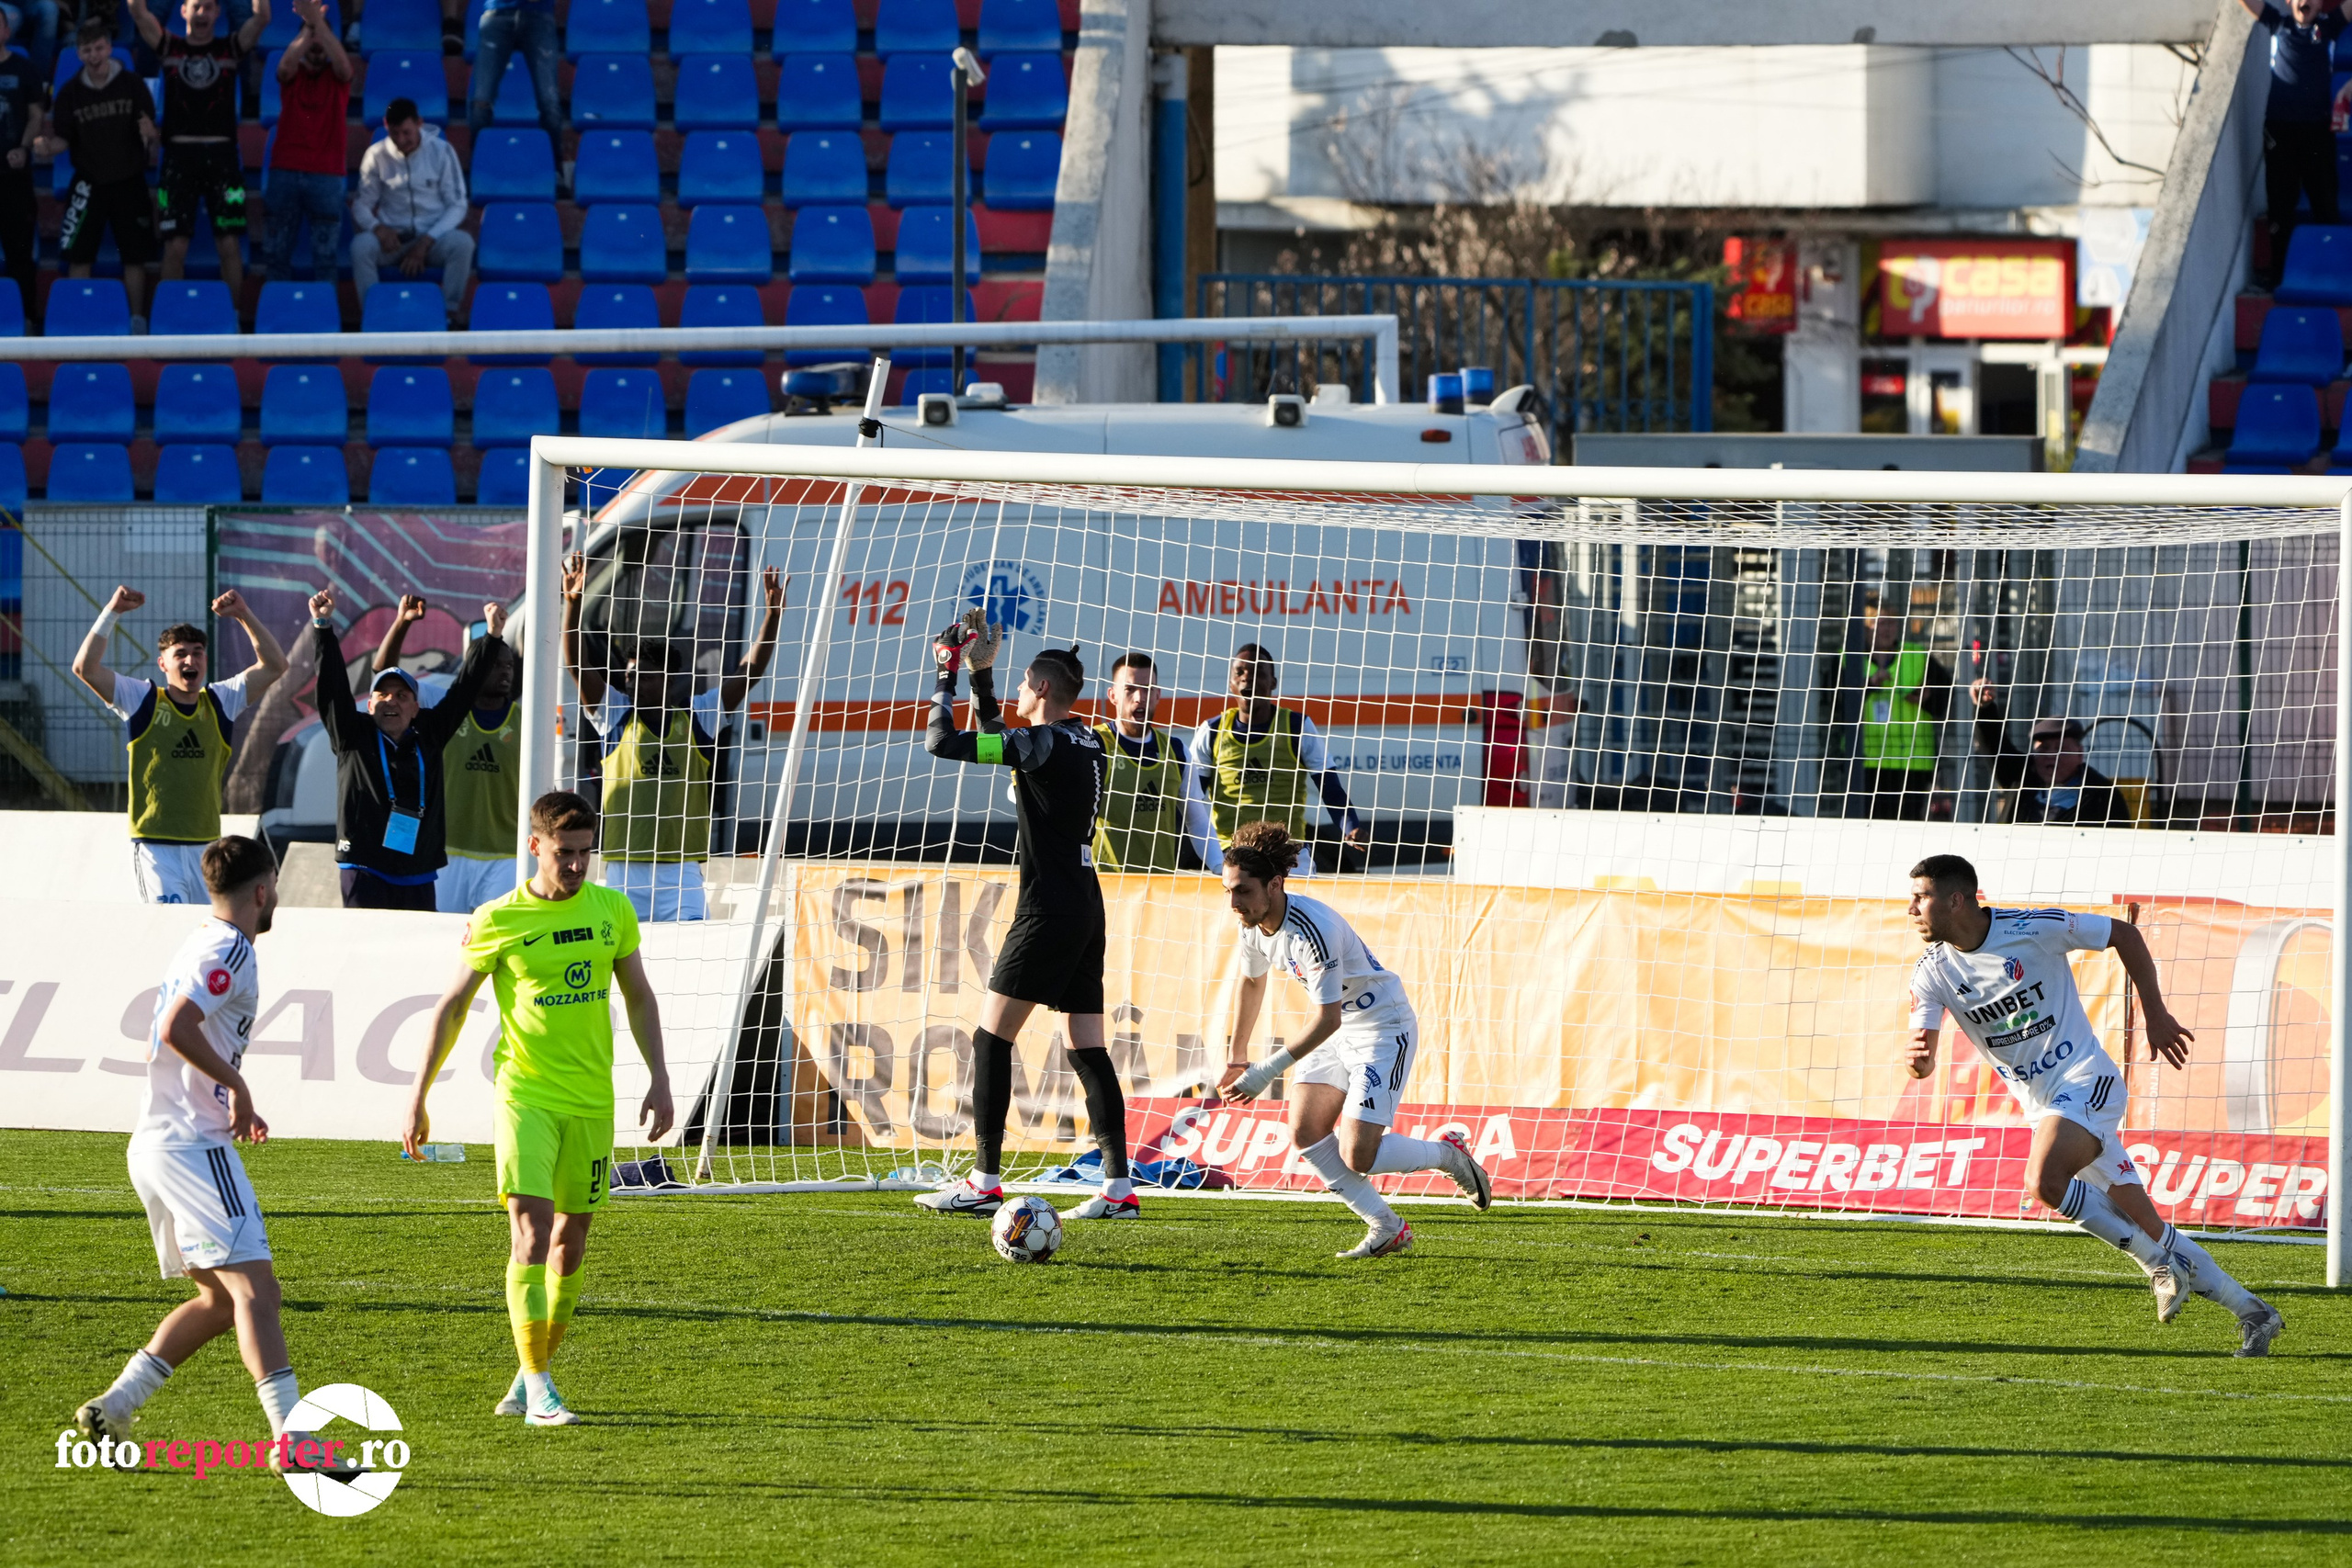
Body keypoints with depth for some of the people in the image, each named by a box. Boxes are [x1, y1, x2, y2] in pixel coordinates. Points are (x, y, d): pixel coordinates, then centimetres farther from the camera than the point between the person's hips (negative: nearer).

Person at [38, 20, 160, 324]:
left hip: (129, 183, -1)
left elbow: (153, 138, -3)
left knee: (135, 258, 3)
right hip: (88, 184, 1)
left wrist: (150, 134, -26)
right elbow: (63, 140, 1)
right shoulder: (70, 92, -2)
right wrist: (49, 147, -21)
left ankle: (137, 322, 15)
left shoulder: (132, 86, -5)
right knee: (78, 256, -1)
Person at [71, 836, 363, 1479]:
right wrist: (237, 1085, -14)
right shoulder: (229, 951, -11)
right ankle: (291, 1436, -25)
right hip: (194, 1146, -10)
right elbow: (176, 1029, -24)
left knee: (219, 1299, 14)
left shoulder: (199, 945, 20)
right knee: (253, 1286, -16)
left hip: (154, 1143, 10)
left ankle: (112, 1409, 11)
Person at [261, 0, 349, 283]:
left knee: (325, 253, -3)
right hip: (285, 171, 1)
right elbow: (286, 64, -16)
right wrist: (309, 26, -24)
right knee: (279, 248, 1)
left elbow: (342, 62, -16)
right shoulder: (292, 75, 8)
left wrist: (319, 23, -24)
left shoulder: (337, 76, 7)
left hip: (326, 173, -1)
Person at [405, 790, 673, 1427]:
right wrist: (417, 1100, 1)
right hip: (525, 1094, -4)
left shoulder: (612, 911, 4)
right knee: (531, 1234, -15)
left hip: (591, 1101, 4)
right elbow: (452, 1008, 1)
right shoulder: (498, 921, -6)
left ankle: (532, 1377, 22)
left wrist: (659, 1080, 7)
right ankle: (539, 1390, -15)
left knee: (571, 1243, 8)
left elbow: (638, 997, 15)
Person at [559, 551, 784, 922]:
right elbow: (576, 665, -2)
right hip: (623, 873, 0)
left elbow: (750, 672, 5)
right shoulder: (616, 715, 8)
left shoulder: (697, 718, 8)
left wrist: (772, 616, -7)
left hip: (681, 873, 0)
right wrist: (573, 603, -15)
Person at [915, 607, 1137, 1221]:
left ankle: (984, 1182, -4)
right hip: (1085, 905, 9)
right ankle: (1118, 1187, 2)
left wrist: (946, 678, -3)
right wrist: (980, 673, 26)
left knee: (991, 1038, -2)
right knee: (1089, 1049, 7)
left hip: (1049, 910, -9)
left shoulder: (1044, 743, -13)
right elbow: (997, 738, 30)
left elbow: (942, 744, -16)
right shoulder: (1086, 741, 12)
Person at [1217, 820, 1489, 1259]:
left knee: (1356, 1156, -14)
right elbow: (1251, 981, 16)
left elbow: (1328, 1018, -30)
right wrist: (1236, 1058, 24)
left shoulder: (1313, 930, -32)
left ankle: (1448, 1154, 14)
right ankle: (1386, 1228, 7)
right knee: (1304, 1132, -5)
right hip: (1340, 1031, 9)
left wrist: (1269, 1071, -31)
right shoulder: (1253, 923, -6)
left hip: (1385, 1028, -8)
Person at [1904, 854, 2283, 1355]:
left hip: (2086, 1079, -6)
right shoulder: (1932, 973, -1)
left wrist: (2156, 1015, 3)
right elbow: (1923, 1056, -11)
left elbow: (2124, 935, 0)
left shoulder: (2034, 928, -13)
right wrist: (1919, 1061, -36)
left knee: (2043, 1182, -30)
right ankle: (2253, 1313, 14)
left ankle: (2160, 1262, -14)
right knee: (2145, 1226, 4)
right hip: (2039, 1103, 6)